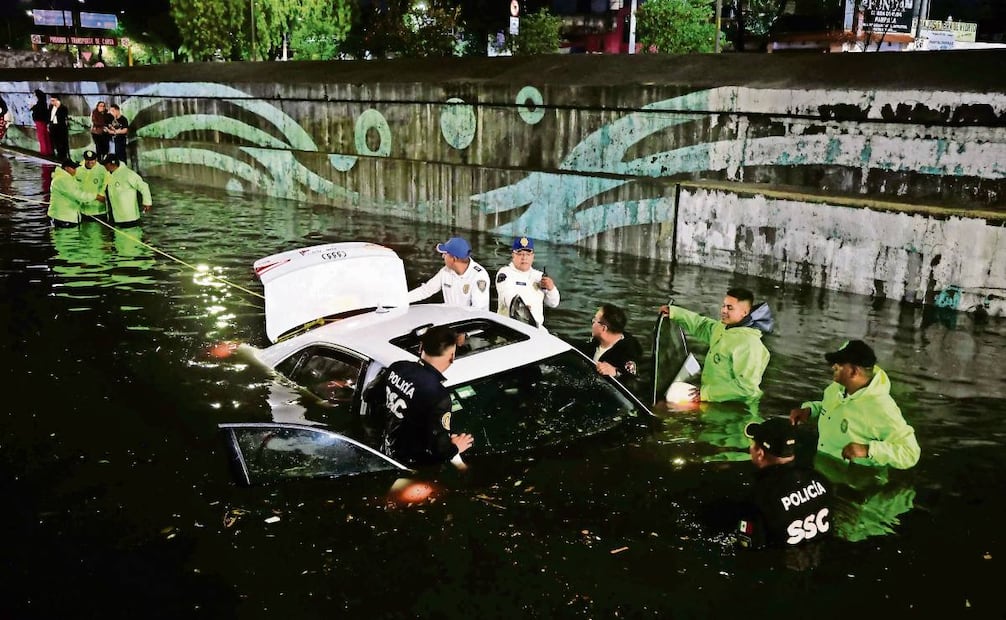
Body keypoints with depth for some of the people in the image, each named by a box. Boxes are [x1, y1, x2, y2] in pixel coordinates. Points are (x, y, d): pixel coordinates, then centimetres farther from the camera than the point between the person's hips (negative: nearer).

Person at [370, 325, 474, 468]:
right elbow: (439, 447, -29)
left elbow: (373, 398, 7)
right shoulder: (438, 394, -31)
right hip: (412, 467, -6)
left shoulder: (397, 368, -10)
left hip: (386, 452, 6)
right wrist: (455, 448, -8)